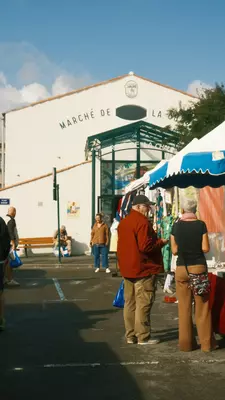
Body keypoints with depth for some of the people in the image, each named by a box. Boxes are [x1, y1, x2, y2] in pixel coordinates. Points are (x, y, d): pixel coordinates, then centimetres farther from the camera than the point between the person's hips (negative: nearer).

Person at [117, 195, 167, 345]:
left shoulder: (123, 222, 14)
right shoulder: (142, 222, -16)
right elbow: (146, 246, -21)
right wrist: (161, 242, -7)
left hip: (128, 268, 9)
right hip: (143, 269, -9)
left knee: (130, 303, 10)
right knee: (143, 303, -4)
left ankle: (130, 335, 15)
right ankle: (143, 336, -2)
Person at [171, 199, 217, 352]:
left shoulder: (176, 226, -1)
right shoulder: (201, 225, -6)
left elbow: (174, 250, 1)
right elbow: (206, 248, -8)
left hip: (182, 268, 1)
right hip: (199, 267, -1)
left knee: (184, 307, 7)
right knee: (202, 306, 5)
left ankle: (186, 343, 9)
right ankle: (206, 342, 7)